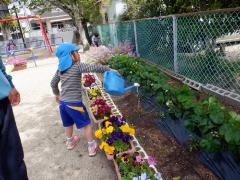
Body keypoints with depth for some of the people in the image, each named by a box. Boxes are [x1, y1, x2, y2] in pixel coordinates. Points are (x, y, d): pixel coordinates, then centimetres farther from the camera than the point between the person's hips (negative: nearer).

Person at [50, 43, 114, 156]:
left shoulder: (60, 69, 8)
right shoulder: (77, 66, -14)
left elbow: (53, 83, 19)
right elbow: (95, 68, -21)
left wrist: (57, 94, 35)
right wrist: (109, 69, -10)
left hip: (63, 102, 7)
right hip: (74, 103, -7)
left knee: (68, 124, 27)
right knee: (86, 124, 9)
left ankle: (70, 142, 48)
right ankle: (92, 147, 18)